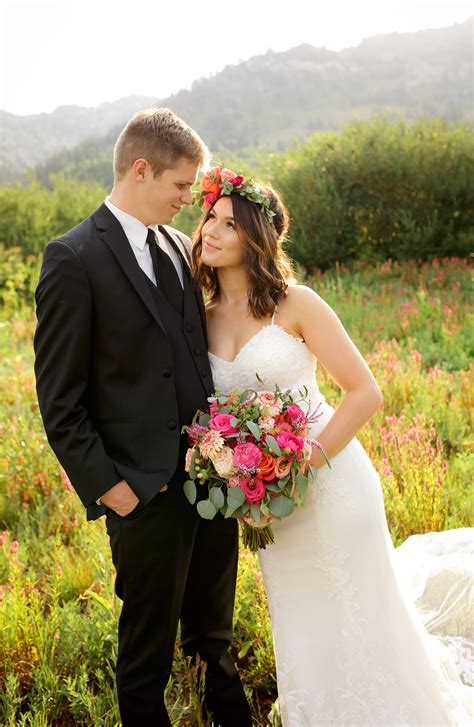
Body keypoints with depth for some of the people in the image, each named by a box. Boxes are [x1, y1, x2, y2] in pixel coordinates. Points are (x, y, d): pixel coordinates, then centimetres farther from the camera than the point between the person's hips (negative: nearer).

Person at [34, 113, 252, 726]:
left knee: (214, 636, 25)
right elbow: (59, 401, -12)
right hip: (148, 493, -6)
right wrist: (106, 487, -14)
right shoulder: (73, 258, -12)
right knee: (148, 655, 13)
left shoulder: (178, 247, 9)